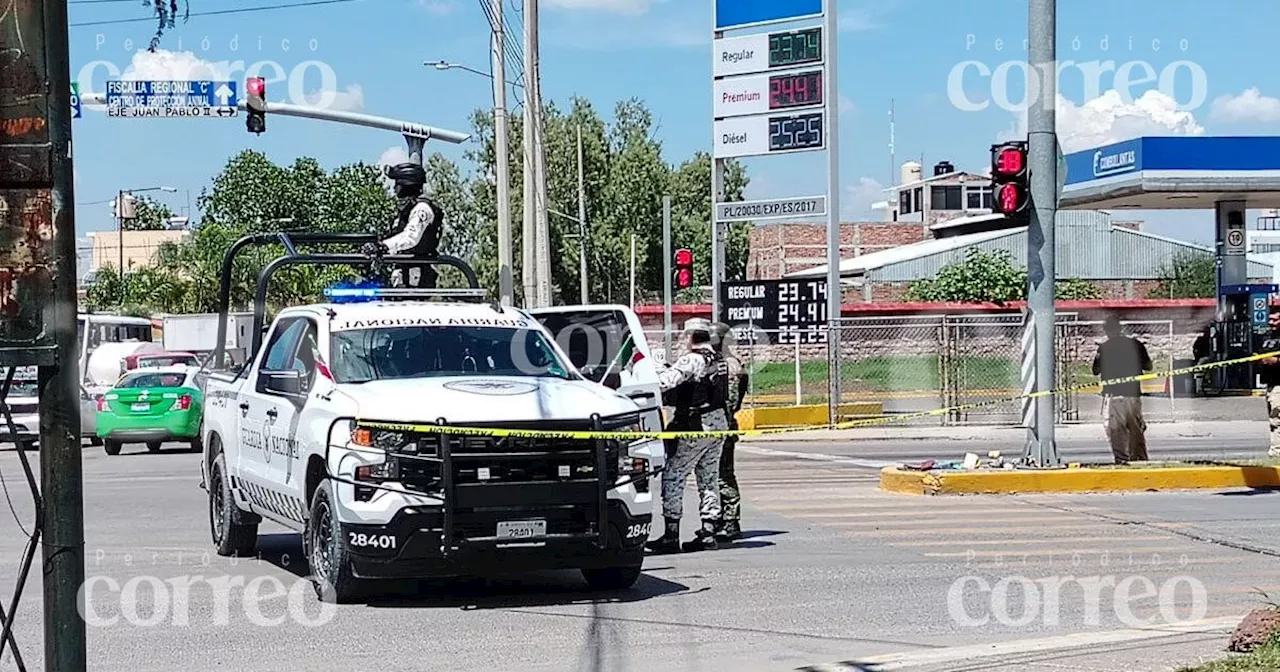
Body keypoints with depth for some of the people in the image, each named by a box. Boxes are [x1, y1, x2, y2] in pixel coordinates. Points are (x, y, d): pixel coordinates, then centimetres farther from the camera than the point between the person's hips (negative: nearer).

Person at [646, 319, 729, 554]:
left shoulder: (691, 360, -15)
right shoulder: (719, 360, 11)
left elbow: (666, 381, -27)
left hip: (696, 427, -8)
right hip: (718, 423, 8)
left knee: (672, 478, -3)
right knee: (709, 480, 13)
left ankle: (671, 535, -5)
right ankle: (708, 533, 13)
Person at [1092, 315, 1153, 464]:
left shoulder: (1104, 348, -4)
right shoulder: (1136, 344, 3)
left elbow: (1096, 370, 3)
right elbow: (1148, 366, 11)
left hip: (1112, 393, -3)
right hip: (1133, 393, 3)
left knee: (1116, 429, -3)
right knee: (1136, 429, 14)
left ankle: (1122, 458, -13)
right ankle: (1140, 458, 17)